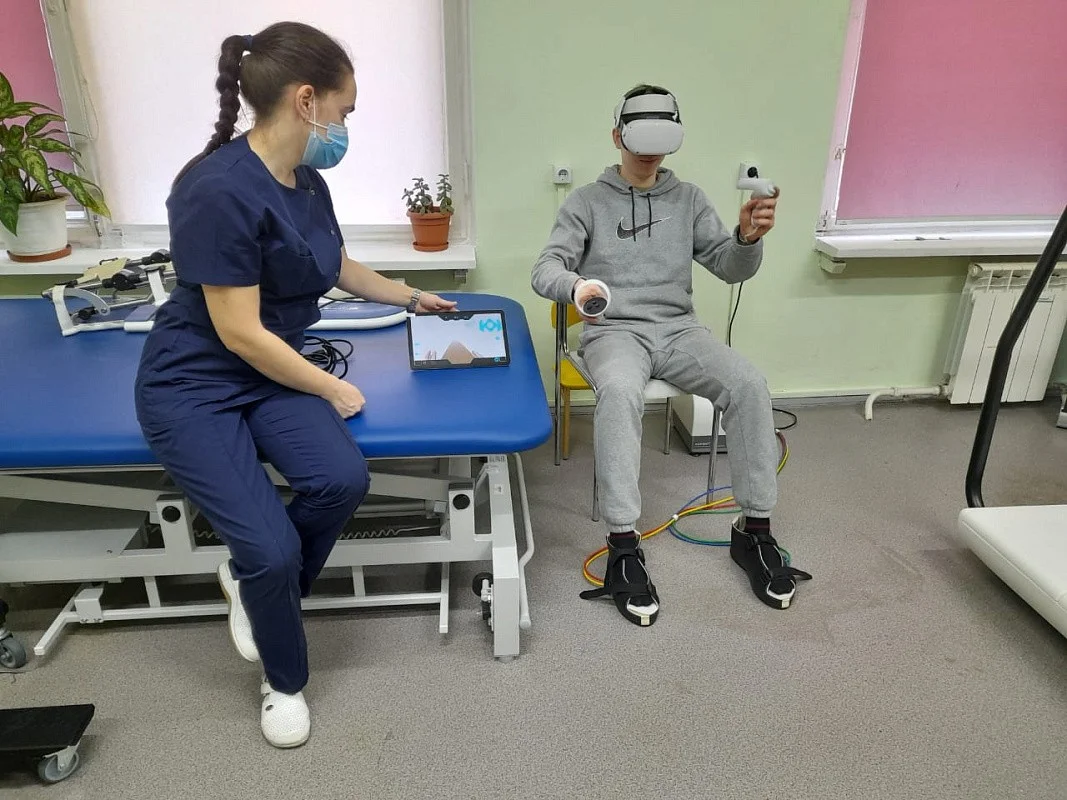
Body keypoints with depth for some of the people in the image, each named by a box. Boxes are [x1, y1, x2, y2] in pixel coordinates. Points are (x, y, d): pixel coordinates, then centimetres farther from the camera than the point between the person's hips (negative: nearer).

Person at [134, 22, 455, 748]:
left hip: (272, 374, 7)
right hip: (195, 385, -6)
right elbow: (240, 334, -22)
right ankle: (285, 683, 16)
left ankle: (251, 577, 12)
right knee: (274, 550, -18)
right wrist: (332, 389, -12)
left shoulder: (307, 183, 2)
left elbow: (341, 267, 22)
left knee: (344, 479, -21)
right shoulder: (221, 189, -24)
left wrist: (415, 298, 29)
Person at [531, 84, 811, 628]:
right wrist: (575, 286, -31)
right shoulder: (586, 201, 7)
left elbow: (730, 268, 9)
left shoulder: (688, 199, 15)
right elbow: (546, 269, -5)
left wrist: (748, 238, -16)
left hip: (678, 328, 3)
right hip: (613, 331, -3)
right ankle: (623, 548, -34)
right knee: (619, 390, -38)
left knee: (749, 384, -25)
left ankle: (754, 528, -11)